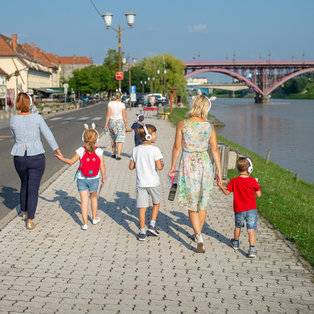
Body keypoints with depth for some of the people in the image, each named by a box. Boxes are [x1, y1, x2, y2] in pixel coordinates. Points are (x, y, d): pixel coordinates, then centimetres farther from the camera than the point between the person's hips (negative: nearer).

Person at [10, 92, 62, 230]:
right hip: (36, 158, -3)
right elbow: (48, 135, -3)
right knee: (33, 189, 5)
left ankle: (24, 212, 41)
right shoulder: (37, 118, -11)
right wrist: (57, 150, 8)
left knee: (24, 184, 27)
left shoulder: (13, 119, -3)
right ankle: (30, 221, 2)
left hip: (19, 158, 3)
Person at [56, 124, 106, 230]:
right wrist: (103, 178, 6)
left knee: (84, 201, 2)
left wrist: (61, 158, 9)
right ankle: (94, 218, 36)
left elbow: (71, 162, -6)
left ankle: (85, 223, 0)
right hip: (94, 179, 1)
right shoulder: (99, 151, -11)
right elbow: (102, 167, -8)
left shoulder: (81, 150, -12)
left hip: (82, 179, -1)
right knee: (94, 197, 25)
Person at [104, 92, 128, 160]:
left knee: (113, 138, 20)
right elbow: (124, 116, -8)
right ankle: (118, 155, -11)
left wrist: (106, 124, -4)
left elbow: (108, 114, -7)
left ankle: (114, 154, 26)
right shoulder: (122, 104, -9)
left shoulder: (110, 103, -5)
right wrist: (126, 124, 2)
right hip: (120, 122, -3)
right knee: (120, 140, -1)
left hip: (112, 122, 3)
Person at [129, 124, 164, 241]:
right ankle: (152, 225, 14)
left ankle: (142, 232, 6)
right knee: (156, 203, 21)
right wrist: (162, 164, 3)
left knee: (142, 207, 5)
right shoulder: (155, 149, -13)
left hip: (140, 183, 3)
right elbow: (159, 167, -18)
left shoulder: (136, 150, 0)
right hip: (153, 183, -3)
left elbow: (131, 167, 2)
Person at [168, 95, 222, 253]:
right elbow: (215, 149, -2)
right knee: (202, 203, 18)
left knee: (191, 205, 6)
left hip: (188, 165, -2)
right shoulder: (209, 126, -4)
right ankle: (197, 234, 32)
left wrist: (173, 166, 7)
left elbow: (177, 147, -5)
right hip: (204, 164, 2)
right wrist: (219, 171, 5)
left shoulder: (182, 124, -9)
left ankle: (199, 239, -7)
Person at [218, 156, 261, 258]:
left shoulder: (234, 181, -8)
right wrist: (257, 186, 12)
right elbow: (259, 194, -5)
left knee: (238, 226, 24)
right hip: (251, 209, -2)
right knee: (251, 229, -2)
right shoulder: (253, 181, -11)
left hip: (239, 210, 2)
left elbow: (227, 192, 2)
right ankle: (252, 249, -9)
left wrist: (221, 186, 18)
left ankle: (235, 243, 43)